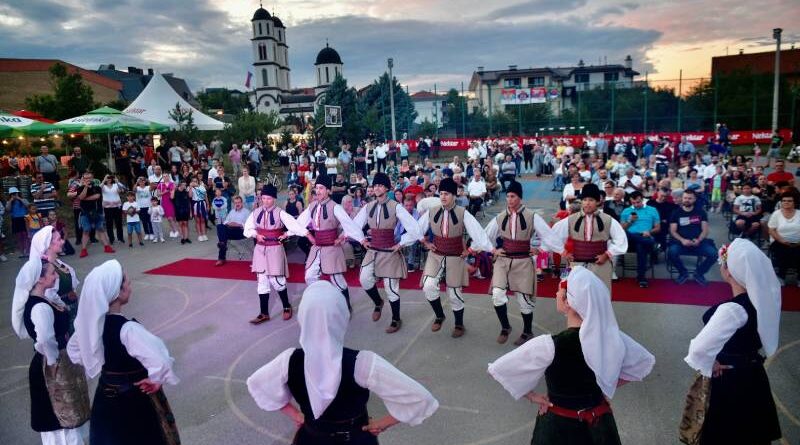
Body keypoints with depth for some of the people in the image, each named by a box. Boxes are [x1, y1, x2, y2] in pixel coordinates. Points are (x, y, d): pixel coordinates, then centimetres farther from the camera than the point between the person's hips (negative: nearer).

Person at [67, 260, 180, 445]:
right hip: (135, 401, -7)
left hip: (106, 399, 7)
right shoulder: (127, 329, -31)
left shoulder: (91, 322, -8)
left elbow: (73, 348, 12)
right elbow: (160, 361, -42)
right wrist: (156, 380, -22)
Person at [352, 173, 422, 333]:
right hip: (372, 252, 4)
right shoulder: (368, 207, 3)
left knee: (391, 287, 2)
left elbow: (414, 229, -14)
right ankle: (378, 302, 16)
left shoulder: (396, 207, -11)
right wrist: (362, 241, 8)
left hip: (389, 252, -4)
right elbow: (354, 225, 16)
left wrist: (400, 244, -9)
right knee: (365, 279, -15)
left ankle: (396, 320, 23)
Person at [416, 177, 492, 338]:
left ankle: (459, 325, 31)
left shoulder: (463, 214, -14)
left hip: (455, 258, -2)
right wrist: (426, 243, 10)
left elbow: (478, 234, -14)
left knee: (454, 293, 7)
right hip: (435, 256, 2)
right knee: (429, 286, -18)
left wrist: (469, 250, -9)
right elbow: (417, 229, 13)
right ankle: (439, 315, 10)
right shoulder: (431, 212, -4)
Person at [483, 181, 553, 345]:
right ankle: (505, 327, 12)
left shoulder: (532, 217, -6)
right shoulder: (499, 218, 3)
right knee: (497, 294, -13)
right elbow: (484, 237, 15)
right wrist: (493, 250, 4)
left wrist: (538, 250, -2)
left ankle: (527, 332, 28)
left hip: (523, 262, -2)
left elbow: (550, 236, -3)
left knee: (524, 298, 5)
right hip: (503, 261, 2)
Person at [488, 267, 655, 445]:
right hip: (600, 424, 4)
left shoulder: (550, 346, -28)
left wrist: (531, 396, -7)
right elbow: (645, 363, 4)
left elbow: (498, 369, -20)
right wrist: (604, 389, 5)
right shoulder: (612, 337, -16)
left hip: (559, 427, -3)